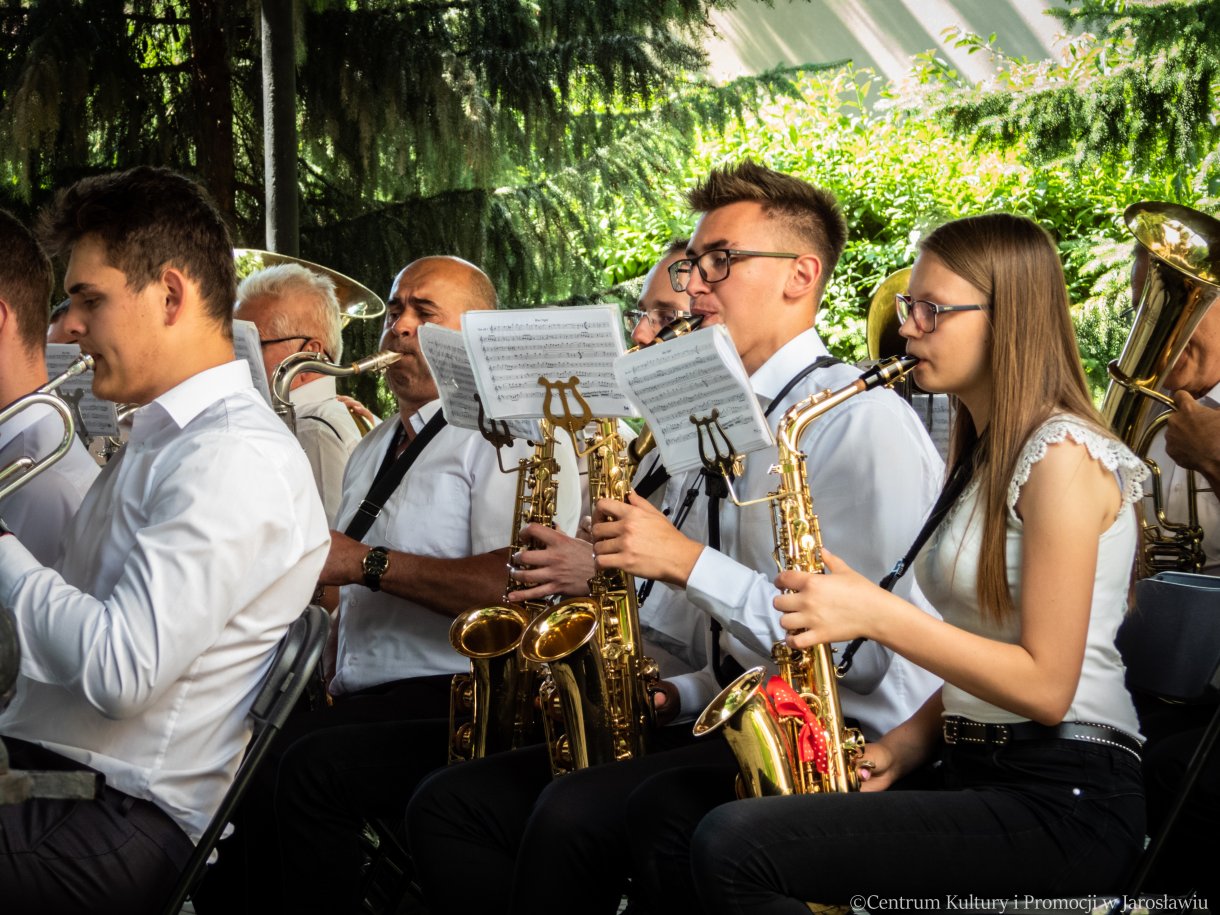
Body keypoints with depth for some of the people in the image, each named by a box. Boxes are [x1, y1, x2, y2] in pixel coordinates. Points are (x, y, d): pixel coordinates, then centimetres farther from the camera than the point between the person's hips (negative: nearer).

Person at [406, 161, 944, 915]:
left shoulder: (862, 418, -10)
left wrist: (689, 563, -17)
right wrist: (670, 697, 2)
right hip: (724, 728, 9)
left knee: (575, 817, -31)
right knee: (450, 807, -3)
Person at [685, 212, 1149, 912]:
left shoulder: (1063, 455, -11)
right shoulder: (991, 454, 19)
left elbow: (1045, 685, -16)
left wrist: (877, 613, -17)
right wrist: (908, 742, 2)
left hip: (1065, 802, -9)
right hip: (975, 775, 9)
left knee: (734, 847, -25)